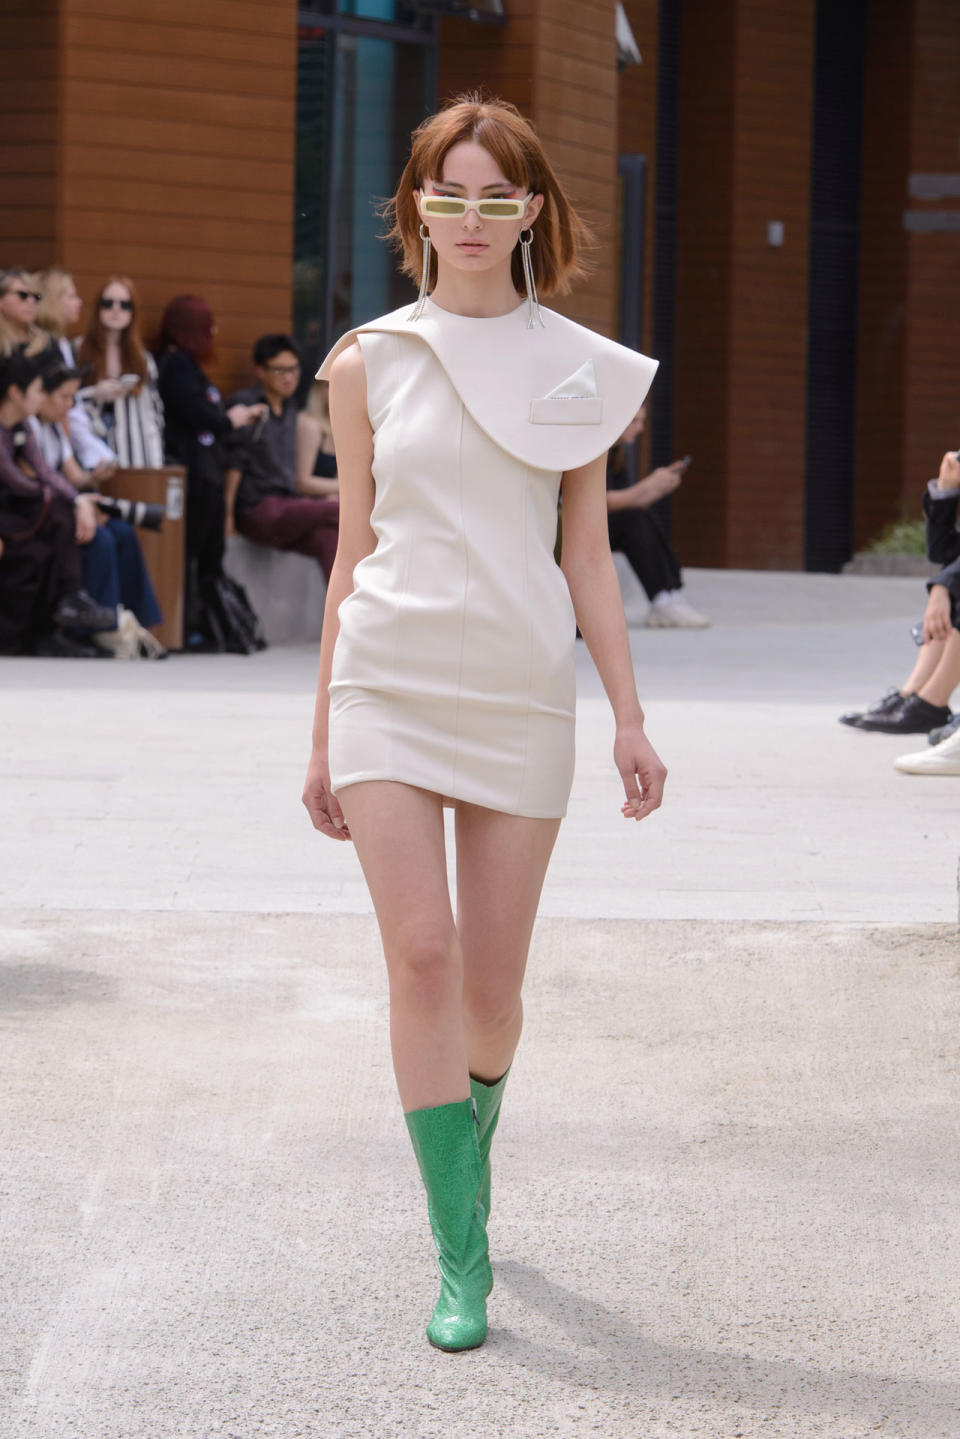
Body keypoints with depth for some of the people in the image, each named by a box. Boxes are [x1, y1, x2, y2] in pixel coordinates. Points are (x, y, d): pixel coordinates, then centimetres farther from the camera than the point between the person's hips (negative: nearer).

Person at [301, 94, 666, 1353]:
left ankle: (470, 1136, 36)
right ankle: (462, 1254, -8)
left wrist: (629, 716, 3)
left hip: (521, 690, 1)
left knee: (493, 983, 3)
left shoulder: (575, 370, 6)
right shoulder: (368, 364, 6)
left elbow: (587, 554, 9)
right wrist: (324, 738, 10)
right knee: (420, 954, -13)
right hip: (389, 682, 0)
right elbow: (352, 554, 10)